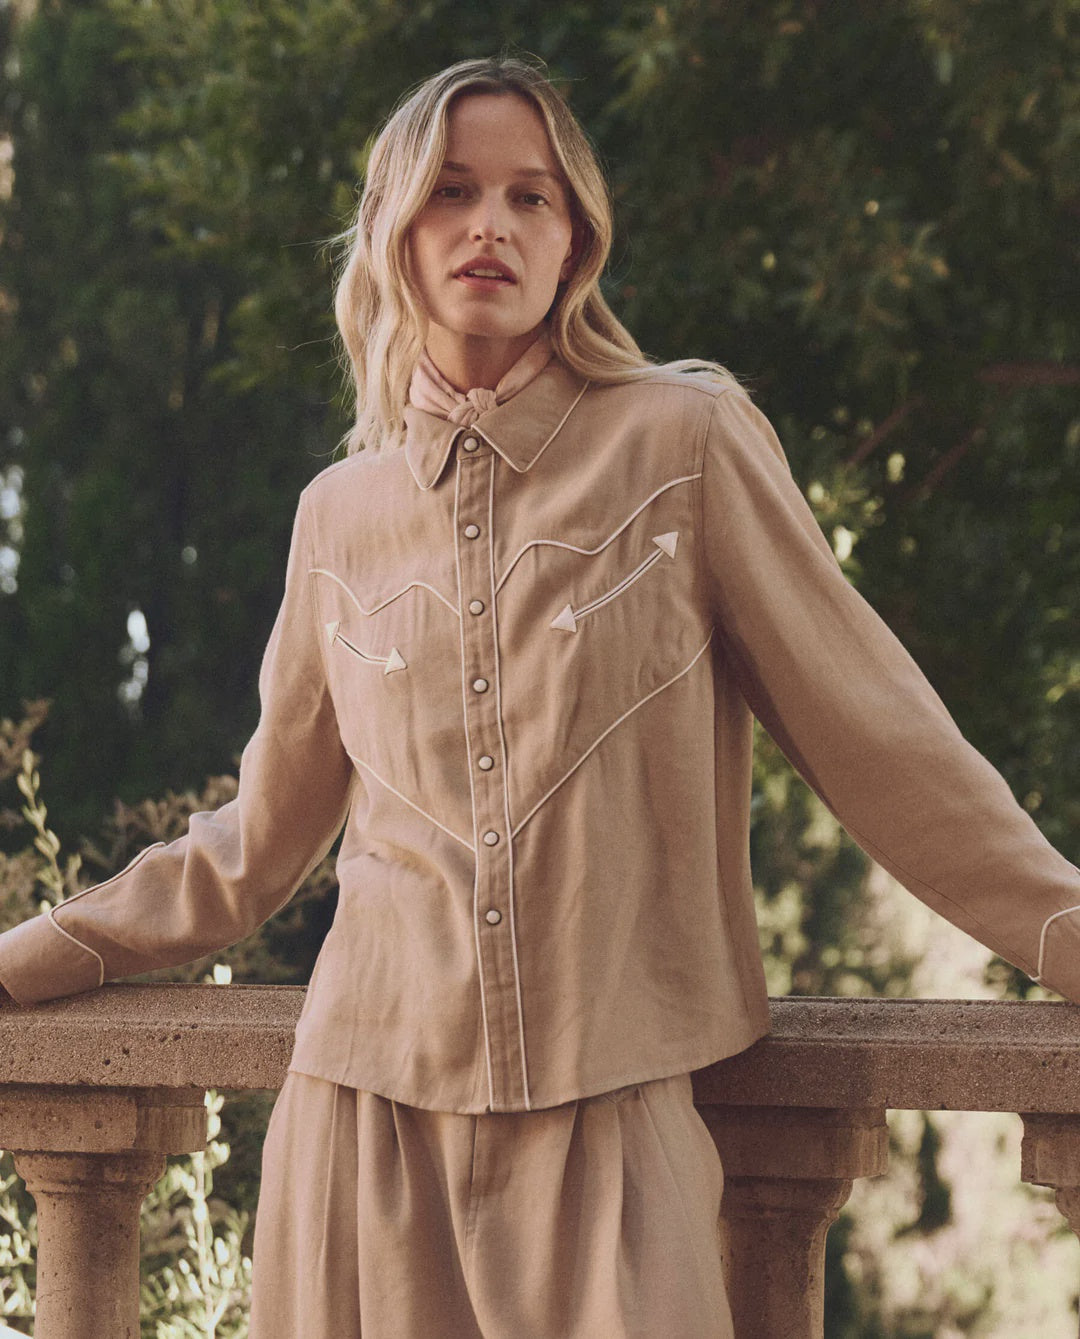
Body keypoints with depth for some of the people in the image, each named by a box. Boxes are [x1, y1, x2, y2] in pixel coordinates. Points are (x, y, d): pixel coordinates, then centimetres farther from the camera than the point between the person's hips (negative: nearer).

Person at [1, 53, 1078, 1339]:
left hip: (608, 1122, -3)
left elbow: (881, 746, 3)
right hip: (370, 1107, 3)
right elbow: (254, 845, 23)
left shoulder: (684, 444, 1)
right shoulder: (341, 516, 11)